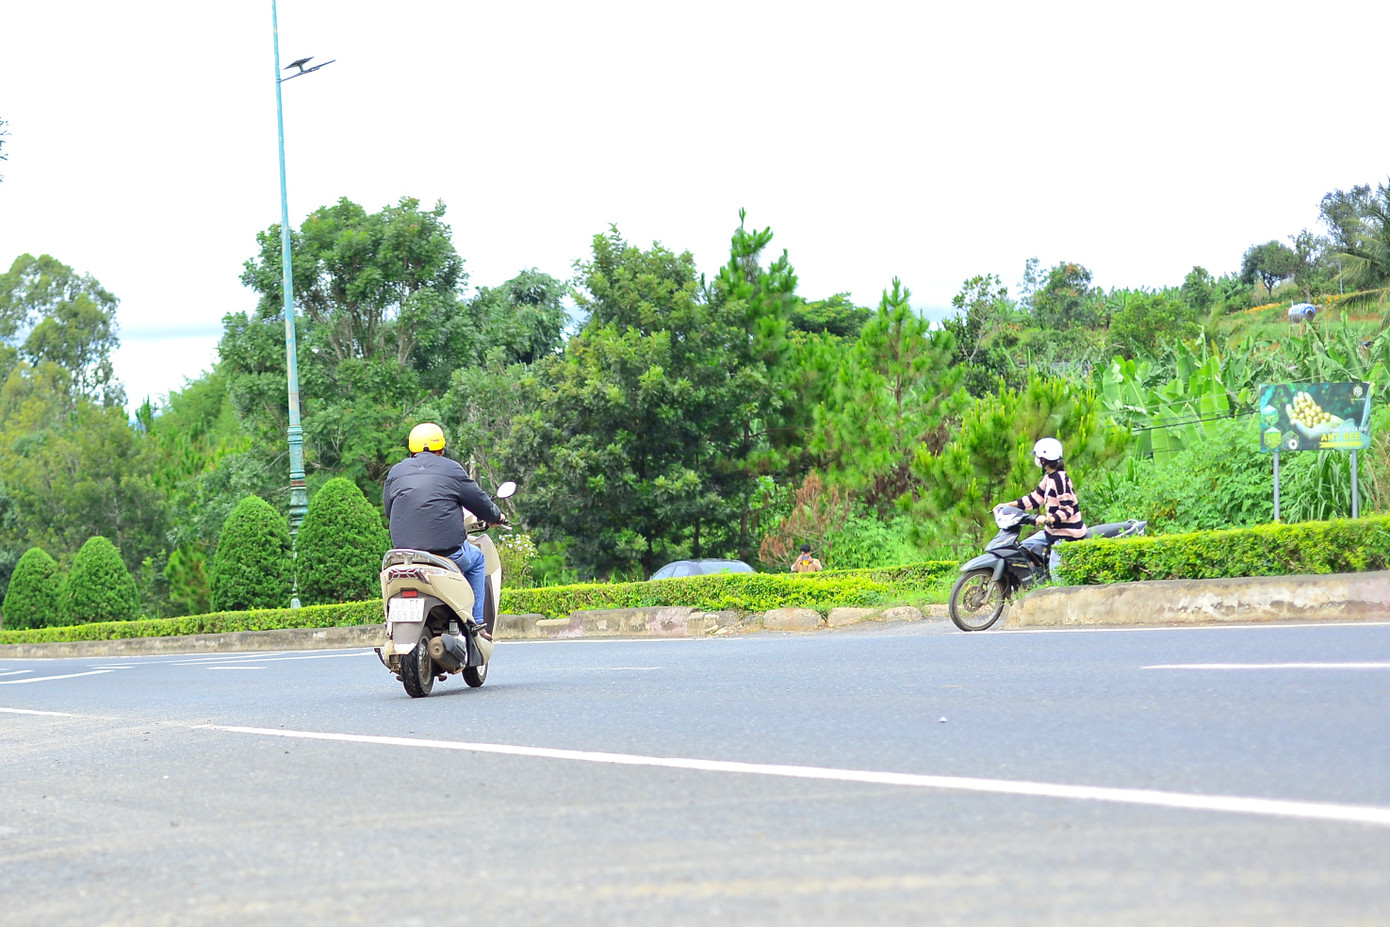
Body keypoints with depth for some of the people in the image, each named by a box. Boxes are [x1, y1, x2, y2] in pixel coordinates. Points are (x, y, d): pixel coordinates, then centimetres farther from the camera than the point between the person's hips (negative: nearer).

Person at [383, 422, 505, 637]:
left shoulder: (396, 472, 11)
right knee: (476, 559, 27)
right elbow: (478, 501, 8)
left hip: (404, 549, 4)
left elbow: (388, 510, 19)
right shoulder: (451, 469, 2)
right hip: (448, 550, -4)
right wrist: (496, 517, 30)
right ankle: (476, 622, 20)